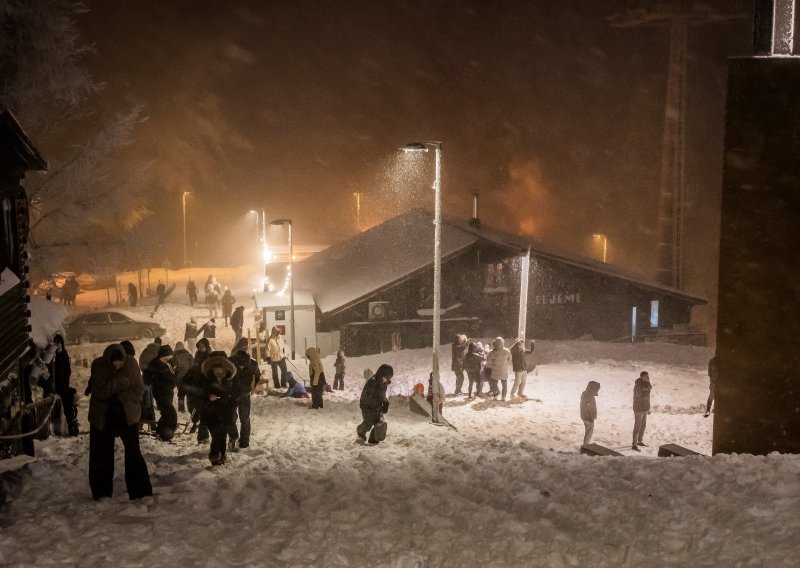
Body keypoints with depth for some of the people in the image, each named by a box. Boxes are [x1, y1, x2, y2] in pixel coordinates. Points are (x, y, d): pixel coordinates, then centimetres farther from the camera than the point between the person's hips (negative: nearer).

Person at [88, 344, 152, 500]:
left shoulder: (131, 363, -11)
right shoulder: (98, 365, -15)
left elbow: (138, 388, -7)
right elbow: (100, 391, -23)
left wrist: (121, 395, -15)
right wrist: (123, 381, -28)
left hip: (127, 415, 0)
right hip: (102, 417, 0)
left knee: (134, 453, 1)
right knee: (101, 456, 9)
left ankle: (140, 491, 7)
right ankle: (102, 492, 23)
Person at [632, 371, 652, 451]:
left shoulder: (646, 384, 4)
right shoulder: (638, 386, -24)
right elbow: (642, 397, -31)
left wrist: (648, 408, 18)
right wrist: (649, 389, -25)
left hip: (644, 409, 9)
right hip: (638, 409, -9)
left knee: (643, 425, 18)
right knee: (637, 427, -4)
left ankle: (640, 441, 33)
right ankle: (634, 445, 3)